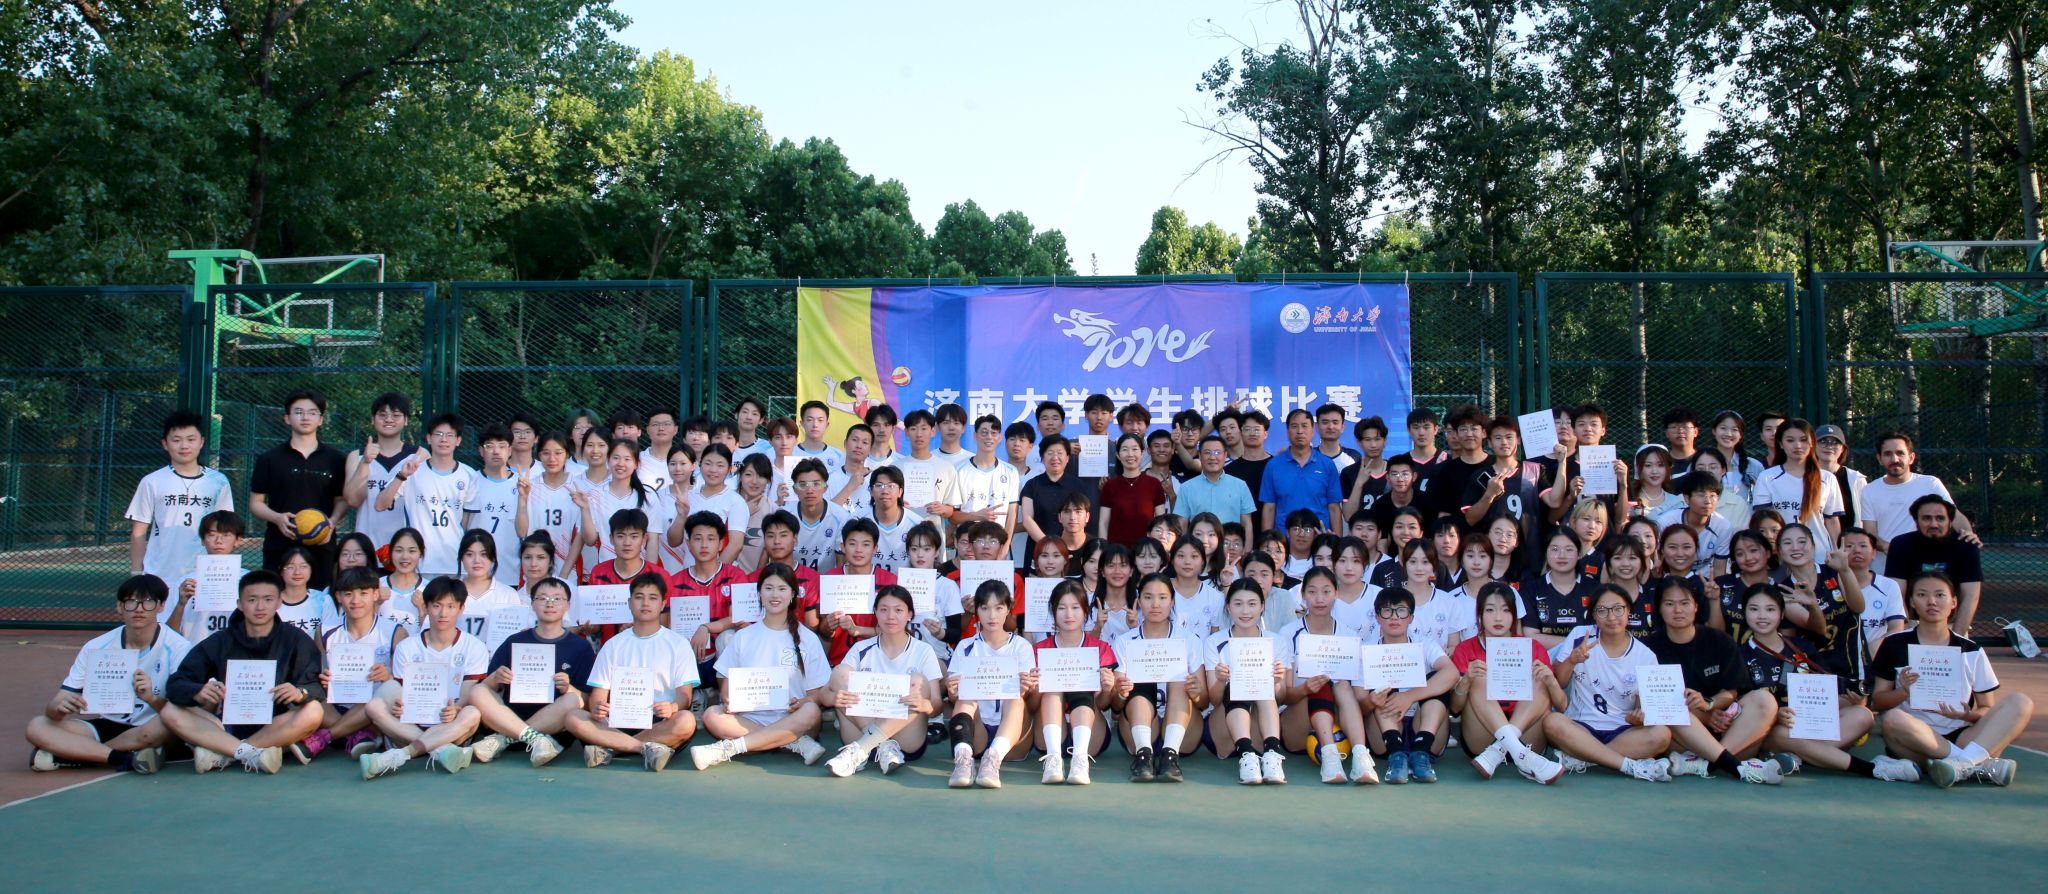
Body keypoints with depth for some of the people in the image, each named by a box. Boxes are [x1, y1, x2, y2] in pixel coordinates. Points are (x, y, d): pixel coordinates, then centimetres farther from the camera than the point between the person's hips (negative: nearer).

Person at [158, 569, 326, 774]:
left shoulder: (295, 640, 1)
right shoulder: (219, 643, 6)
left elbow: (318, 686, -10)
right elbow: (175, 684, -2)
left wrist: (301, 693, -34)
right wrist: (198, 692, -26)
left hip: (275, 730, -2)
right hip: (227, 726, 2)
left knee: (313, 711, -30)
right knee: (170, 711, -18)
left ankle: (219, 753, -27)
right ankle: (250, 752, -33)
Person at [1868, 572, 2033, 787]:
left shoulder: (1971, 651, 11)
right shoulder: (1895, 645, 5)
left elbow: (1988, 709, 11)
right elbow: (1876, 703, 4)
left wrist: (1968, 715, -12)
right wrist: (1902, 692, -16)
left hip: (1961, 737, 3)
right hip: (1915, 739, -3)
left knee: (2021, 702, -17)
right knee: (1893, 719, -35)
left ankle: (1963, 763, -37)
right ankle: (1979, 765, -28)